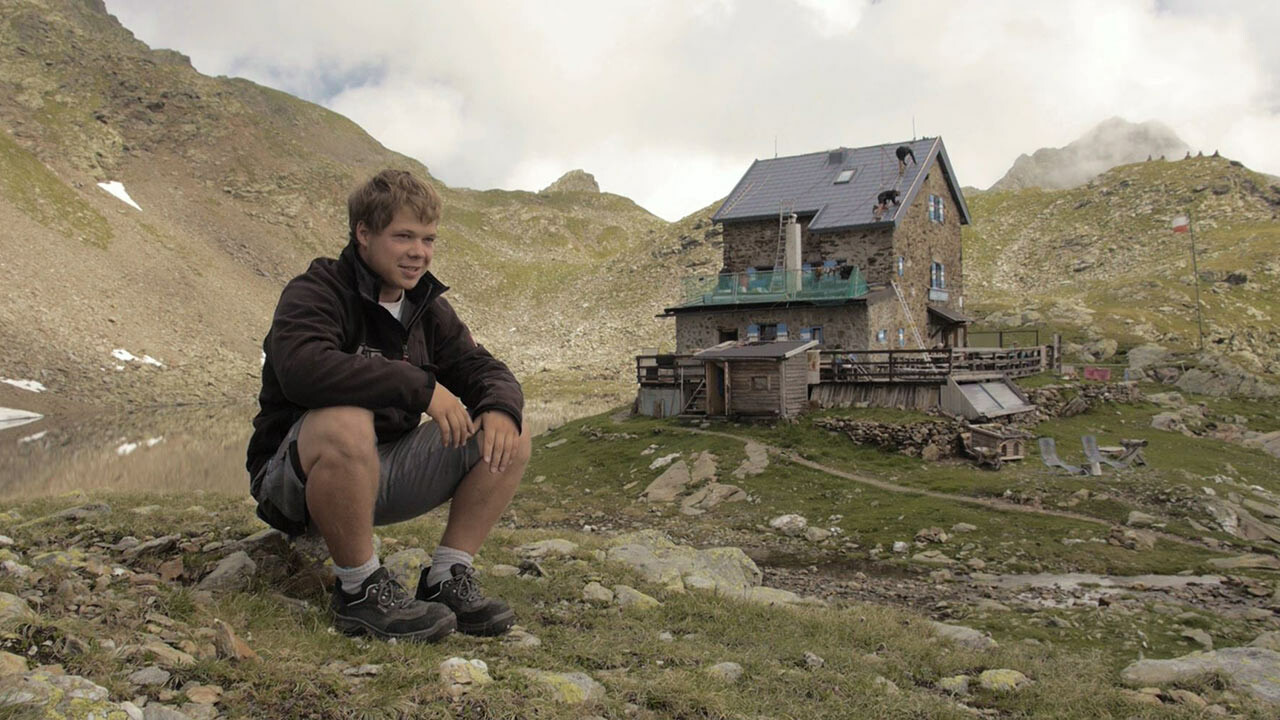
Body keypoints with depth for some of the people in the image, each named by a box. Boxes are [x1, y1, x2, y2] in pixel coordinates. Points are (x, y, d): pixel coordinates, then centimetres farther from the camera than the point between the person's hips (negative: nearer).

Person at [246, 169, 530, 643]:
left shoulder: (427, 308, 8)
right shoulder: (315, 293, -15)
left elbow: (483, 369, 4)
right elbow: (302, 367, -35)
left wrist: (501, 408, -21)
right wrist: (421, 387, -35)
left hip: (385, 473, 7)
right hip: (296, 476, -6)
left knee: (509, 437, -7)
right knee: (345, 422, -40)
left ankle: (447, 578, -3)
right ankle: (359, 591, -21)